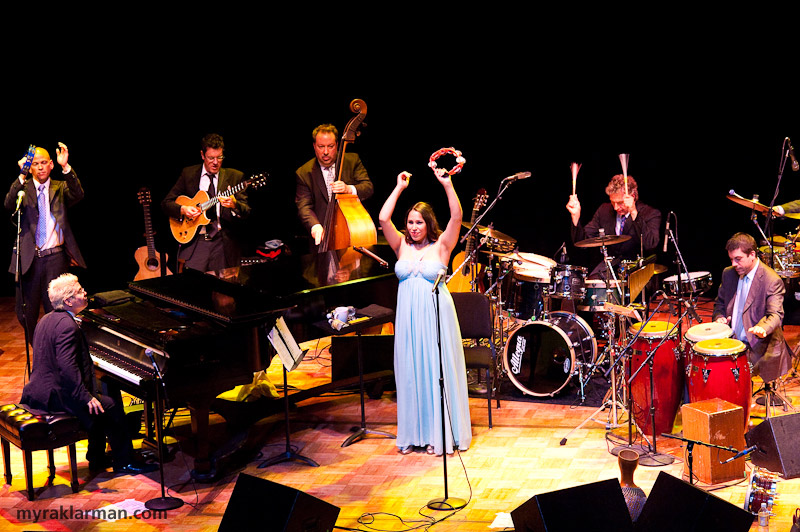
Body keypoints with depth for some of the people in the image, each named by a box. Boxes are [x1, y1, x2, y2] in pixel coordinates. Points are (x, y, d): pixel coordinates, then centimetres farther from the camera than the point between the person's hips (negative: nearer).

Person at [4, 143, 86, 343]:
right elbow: (9, 204, -14)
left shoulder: (60, 188, 7)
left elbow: (78, 195, -13)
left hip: (55, 258, 0)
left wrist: (66, 167, -27)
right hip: (29, 258, 1)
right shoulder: (23, 188, 5)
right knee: (26, 313, 7)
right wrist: (22, 177, -28)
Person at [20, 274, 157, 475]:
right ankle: (123, 462, 6)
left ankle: (97, 458, 26)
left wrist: (87, 365, 33)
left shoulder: (47, 319, 11)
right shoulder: (67, 326, -22)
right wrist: (87, 397, -26)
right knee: (111, 407, -5)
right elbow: (67, 367, -29)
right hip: (55, 396, -11)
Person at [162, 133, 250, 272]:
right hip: (194, 241, 0)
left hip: (224, 242, 0)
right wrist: (182, 209, -11)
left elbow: (246, 213, -1)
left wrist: (234, 204, -23)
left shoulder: (235, 176, 6)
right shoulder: (188, 174, 9)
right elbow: (166, 203, 10)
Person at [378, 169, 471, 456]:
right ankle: (413, 434, 16)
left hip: (436, 318, -3)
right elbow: (383, 219, -4)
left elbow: (457, 217, -13)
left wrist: (447, 184, -19)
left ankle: (440, 435, 7)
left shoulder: (440, 246, 0)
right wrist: (399, 187, -3)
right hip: (408, 318, 3)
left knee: (438, 372, 1)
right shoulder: (402, 247, 8)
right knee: (410, 373, 7)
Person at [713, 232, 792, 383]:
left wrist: (762, 328, -41)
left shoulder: (772, 281, -12)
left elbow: (776, 314, -18)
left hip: (759, 346, -6)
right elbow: (720, 303, 20)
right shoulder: (728, 273, 8)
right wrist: (719, 317, -3)